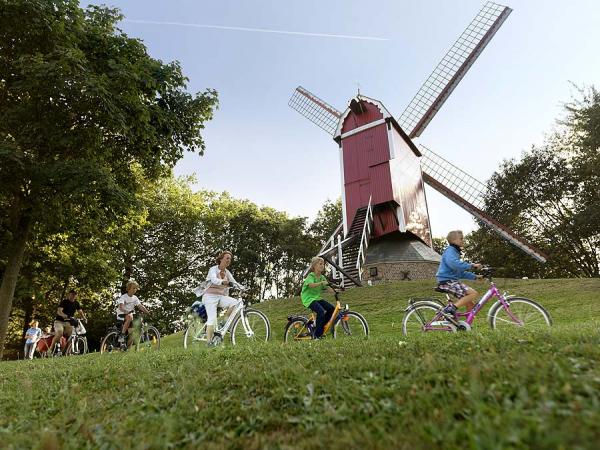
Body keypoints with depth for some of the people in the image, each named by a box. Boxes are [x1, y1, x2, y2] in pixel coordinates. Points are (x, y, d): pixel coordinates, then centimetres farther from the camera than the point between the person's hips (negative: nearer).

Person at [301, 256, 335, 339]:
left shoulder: (322, 277, 11)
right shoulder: (311, 276, -11)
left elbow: (327, 288, 2)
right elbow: (311, 285, -32)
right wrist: (321, 283, -47)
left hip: (317, 298, 8)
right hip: (309, 298, -8)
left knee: (331, 308, -8)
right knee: (321, 311, -28)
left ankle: (320, 327, 9)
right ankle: (317, 335, -16)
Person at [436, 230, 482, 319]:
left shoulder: (455, 252, 23)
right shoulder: (450, 250, -9)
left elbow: (461, 273, 27)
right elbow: (453, 263, -32)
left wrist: (475, 276, 18)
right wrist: (471, 265, -27)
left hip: (453, 281, 10)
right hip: (447, 281, -10)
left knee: (471, 304, 6)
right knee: (474, 293, -21)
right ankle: (450, 309, -20)